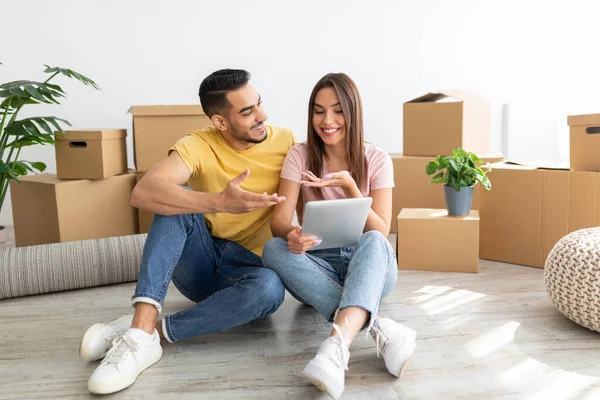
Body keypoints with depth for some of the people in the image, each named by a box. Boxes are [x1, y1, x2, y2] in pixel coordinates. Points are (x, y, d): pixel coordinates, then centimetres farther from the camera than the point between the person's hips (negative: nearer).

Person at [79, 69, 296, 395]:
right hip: (198, 262, 0)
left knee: (270, 288, -36)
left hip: (248, 269, 0)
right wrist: (220, 202, -44)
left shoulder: (285, 142, -6)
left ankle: (147, 333, -28)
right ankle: (141, 325, -37)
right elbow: (143, 193, -31)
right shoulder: (199, 145, -13)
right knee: (174, 200, -28)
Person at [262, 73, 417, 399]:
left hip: (368, 266, -1)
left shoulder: (376, 159, -4)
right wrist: (291, 235, -39)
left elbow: (380, 233, -12)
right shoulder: (300, 155, -4)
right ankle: (380, 329, -40)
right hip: (318, 266, 1)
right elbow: (279, 220, -14)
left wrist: (348, 185, -27)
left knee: (373, 243, -36)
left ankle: (337, 344, -57)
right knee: (273, 249, -32)